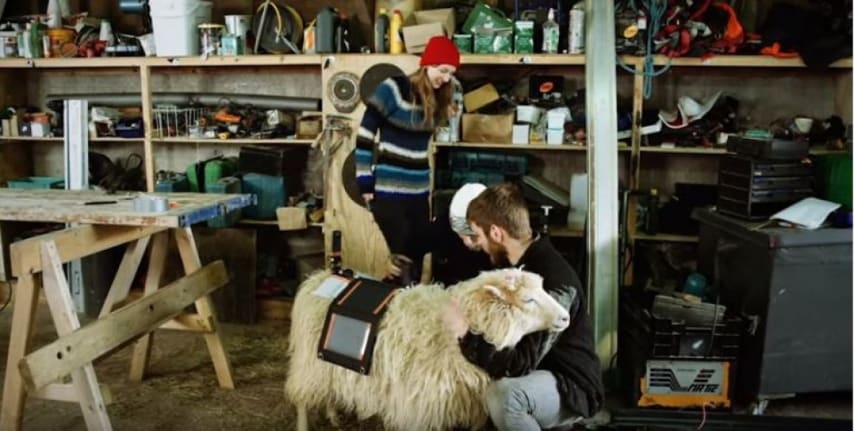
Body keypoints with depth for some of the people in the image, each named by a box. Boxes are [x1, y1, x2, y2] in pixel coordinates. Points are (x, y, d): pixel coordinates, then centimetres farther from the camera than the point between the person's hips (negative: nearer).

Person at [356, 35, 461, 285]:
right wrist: (365, 184, -10)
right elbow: (365, 136, -10)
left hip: (419, 192, 6)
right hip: (389, 191, -6)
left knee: (418, 256, 10)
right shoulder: (392, 89, -11)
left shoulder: (437, 98, 9)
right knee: (402, 258, -3)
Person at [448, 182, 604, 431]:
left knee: (503, 395, -36)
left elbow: (518, 365, -29)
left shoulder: (554, 282, -26)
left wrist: (467, 334, -30)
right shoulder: (516, 263, 3)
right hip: (532, 375, 9)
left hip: (571, 387, -9)